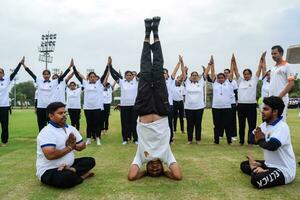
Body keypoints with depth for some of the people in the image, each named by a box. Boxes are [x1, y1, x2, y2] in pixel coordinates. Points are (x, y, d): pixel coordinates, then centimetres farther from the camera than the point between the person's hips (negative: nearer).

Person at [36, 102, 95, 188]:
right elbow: (50, 155, -30)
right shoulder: (46, 132, -18)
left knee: (90, 161, 3)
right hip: (49, 171, -9)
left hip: (68, 165, 9)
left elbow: (82, 145, 13)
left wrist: (73, 145, -12)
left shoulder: (71, 128, 7)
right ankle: (82, 176, -8)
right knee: (67, 177, -38)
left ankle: (72, 170, -19)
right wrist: (69, 147, -15)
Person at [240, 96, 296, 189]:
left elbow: (272, 145, -39)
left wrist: (260, 141, -16)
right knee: (244, 165, 14)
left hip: (284, 170, -9)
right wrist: (260, 137, -14)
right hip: (269, 164, 10)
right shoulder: (264, 125, 5)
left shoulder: (282, 126, -23)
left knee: (256, 179, -34)